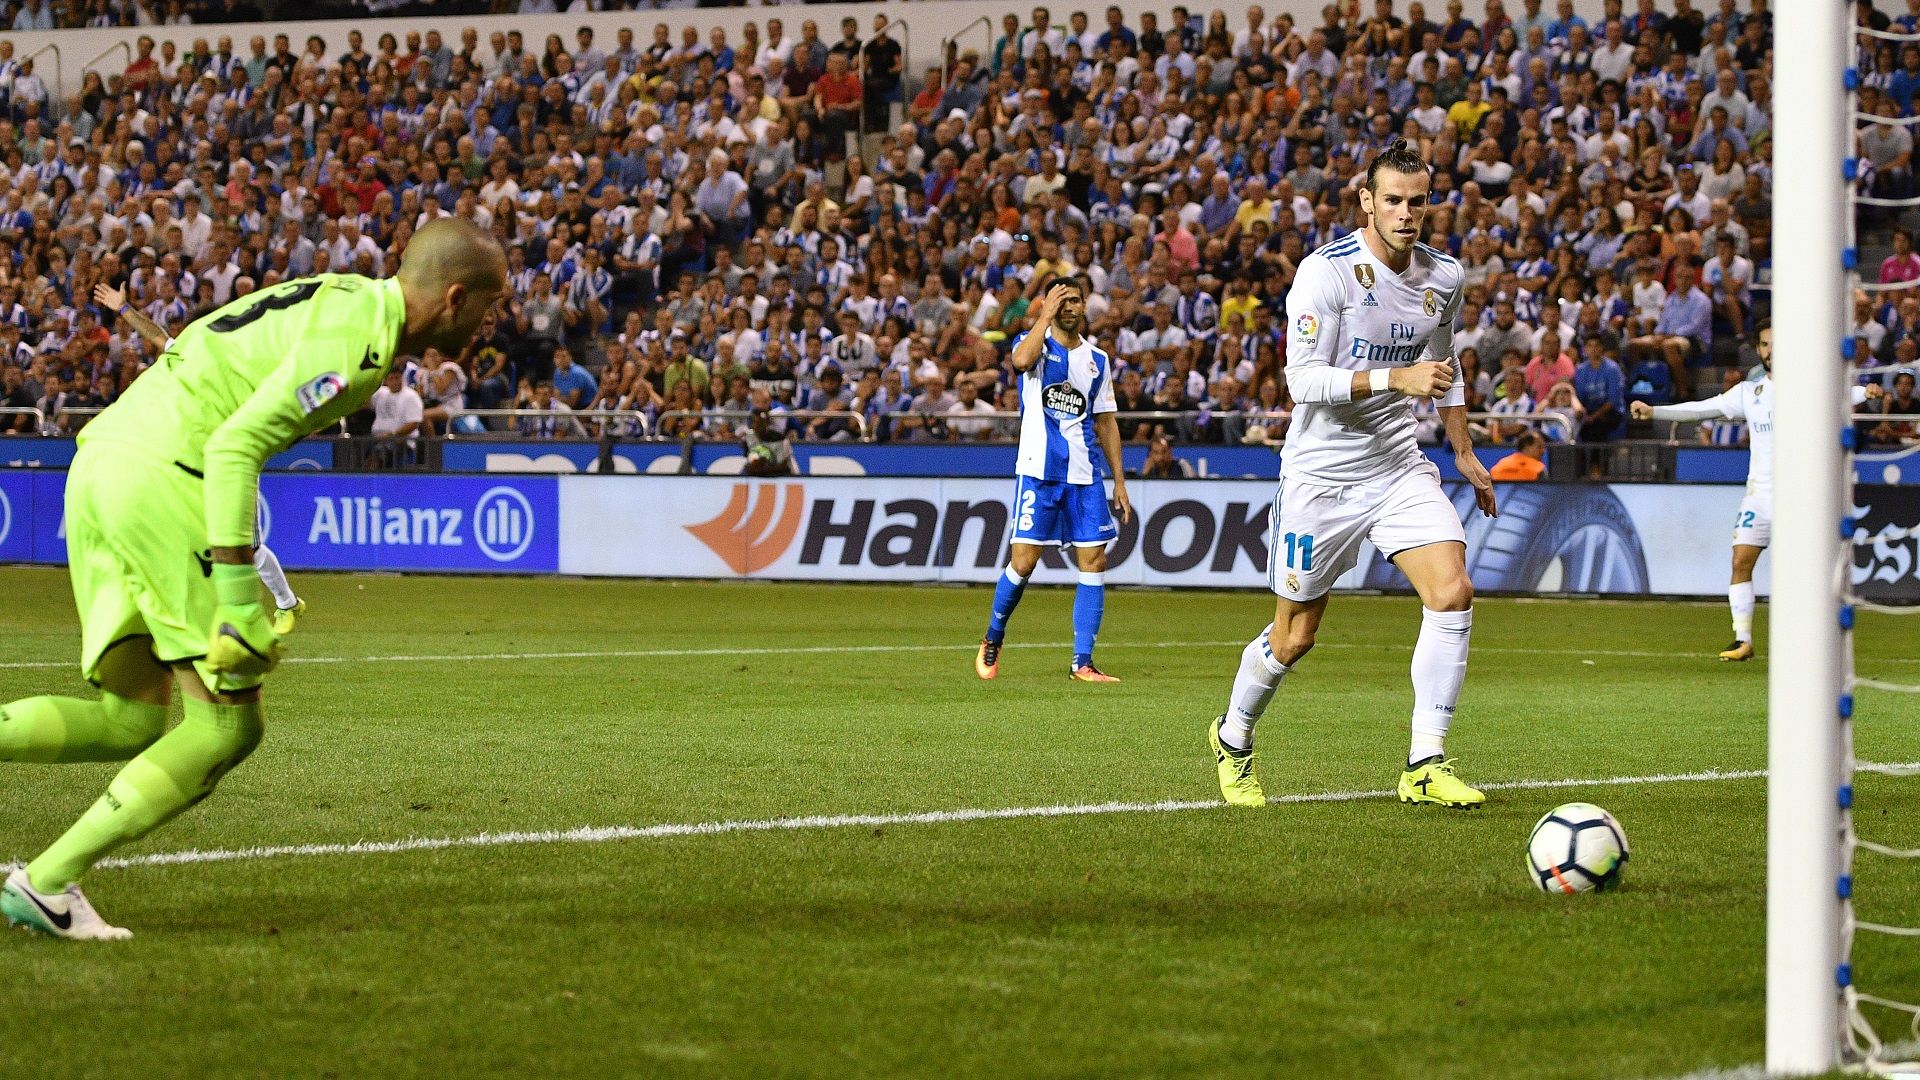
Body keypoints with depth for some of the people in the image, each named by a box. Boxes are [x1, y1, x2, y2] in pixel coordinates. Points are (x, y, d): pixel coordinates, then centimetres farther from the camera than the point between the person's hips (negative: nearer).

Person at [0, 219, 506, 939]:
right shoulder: (357, 337, -11)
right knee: (228, 725, -4)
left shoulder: (335, 300, 19)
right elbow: (235, 446, -21)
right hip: (159, 474, -10)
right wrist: (238, 602, -22)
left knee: (135, 722, 11)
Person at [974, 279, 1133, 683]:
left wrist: (1119, 481, 13)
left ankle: (1082, 662, 1)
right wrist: (1047, 315, -15)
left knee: (1094, 562, -3)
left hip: (1085, 475, 4)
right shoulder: (1034, 343, 2)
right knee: (1023, 562, -7)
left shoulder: (1097, 360, 15)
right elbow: (1022, 360, -24)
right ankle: (992, 640, 17)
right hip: (1038, 471, -4)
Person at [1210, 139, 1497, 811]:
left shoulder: (1443, 277, 4)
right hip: (1322, 473, -5)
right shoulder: (1326, 273, -16)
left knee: (1452, 592, -17)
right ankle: (1233, 739, 33)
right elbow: (1304, 378, -23)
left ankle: (1426, 766, -12)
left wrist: (1464, 453, 26)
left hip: (1400, 466, 5)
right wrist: (1395, 378, -33)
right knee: (1295, 636, 4)